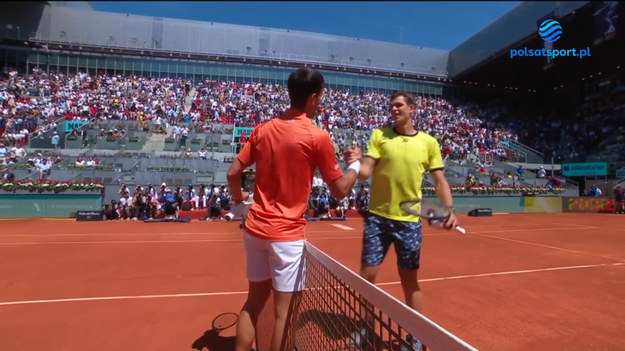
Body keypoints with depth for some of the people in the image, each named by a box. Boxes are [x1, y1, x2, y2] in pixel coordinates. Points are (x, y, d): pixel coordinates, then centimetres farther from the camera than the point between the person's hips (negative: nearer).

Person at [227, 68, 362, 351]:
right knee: (284, 312, 9)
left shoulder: (262, 129, 3)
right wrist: (355, 163, 11)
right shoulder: (318, 137, -12)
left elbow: (233, 173, 7)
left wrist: (238, 201, 23)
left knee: (254, 301, 20)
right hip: (286, 234, -6)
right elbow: (340, 190, -6)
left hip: (255, 228, 6)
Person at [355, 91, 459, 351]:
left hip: (409, 221, 0)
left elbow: (440, 181, 5)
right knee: (367, 275, 7)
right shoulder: (379, 136, 2)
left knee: (410, 280, 11)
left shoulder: (429, 142, 4)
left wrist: (450, 210, -8)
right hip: (377, 217, 1)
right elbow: (365, 173, -5)